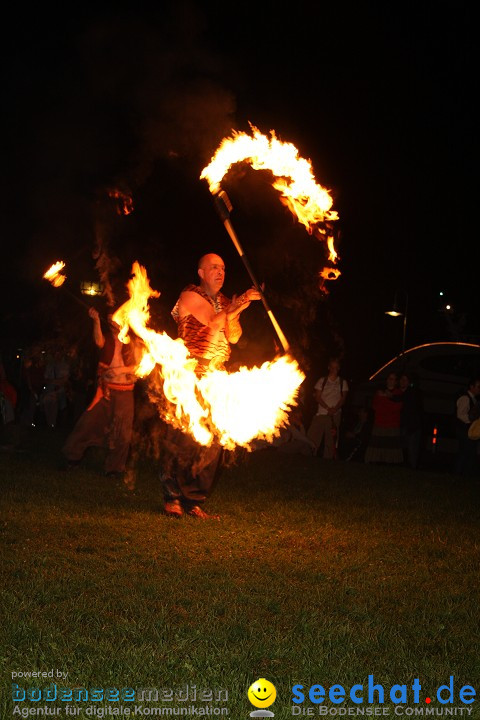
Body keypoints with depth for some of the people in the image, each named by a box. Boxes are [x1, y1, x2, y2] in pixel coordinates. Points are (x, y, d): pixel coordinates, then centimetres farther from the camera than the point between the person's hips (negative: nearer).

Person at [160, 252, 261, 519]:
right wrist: (234, 309, -12)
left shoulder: (223, 302, 20)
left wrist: (234, 312, -9)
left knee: (211, 441, 2)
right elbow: (212, 323, -16)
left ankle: (193, 500, 7)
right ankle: (173, 498, 1)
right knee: (184, 438, -8)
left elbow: (233, 337, 6)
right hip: (190, 377, -6)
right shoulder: (190, 296, -1)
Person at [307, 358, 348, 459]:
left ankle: (328, 460, 3)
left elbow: (343, 398, 3)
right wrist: (328, 408, -12)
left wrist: (335, 409, -14)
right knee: (313, 437, -7)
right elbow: (317, 397, 2)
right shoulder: (322, 381, 10)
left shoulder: (343, 382, 12)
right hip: (321, 414, 0)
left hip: (335, 415, 0)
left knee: (331, 439, -2)